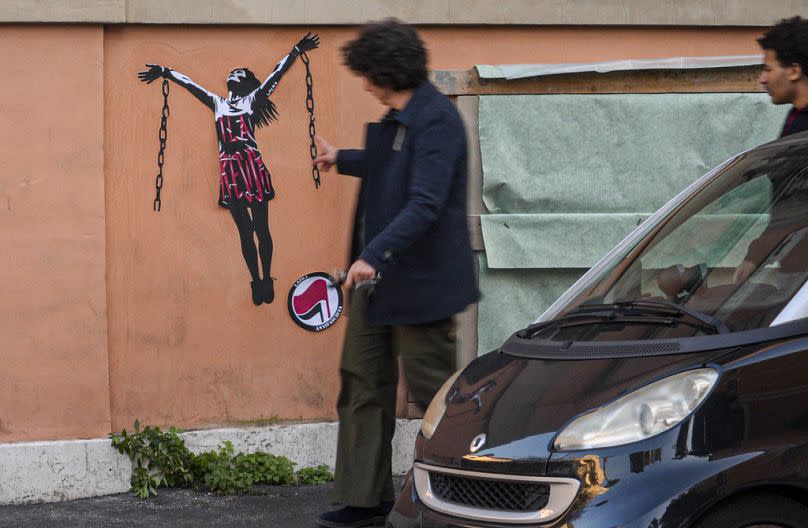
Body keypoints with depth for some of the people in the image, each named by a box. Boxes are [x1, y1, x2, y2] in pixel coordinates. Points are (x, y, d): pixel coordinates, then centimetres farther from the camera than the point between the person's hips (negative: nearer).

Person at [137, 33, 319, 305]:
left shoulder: (252, 99, 13)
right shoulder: (216, 103, 20)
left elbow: (277, 73, 9)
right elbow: (187, 83, 23)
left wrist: (296, 51, 5)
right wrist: (163, 72, 19)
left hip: (253, 166, -2)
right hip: (229, 169, 2)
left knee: (261, 228, 0)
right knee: (244, 231, 4)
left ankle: (266, 279, 6)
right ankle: (256, 282, 8)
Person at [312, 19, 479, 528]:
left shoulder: (436, 119, -19)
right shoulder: (398, 119, 11)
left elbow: (425, 203, -27)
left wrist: (375, 255, -32)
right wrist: (341, 159, 43)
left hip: (419, 281, -10)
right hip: (378, 277, 10)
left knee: (433, 390, -1)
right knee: (363, 382, 10)